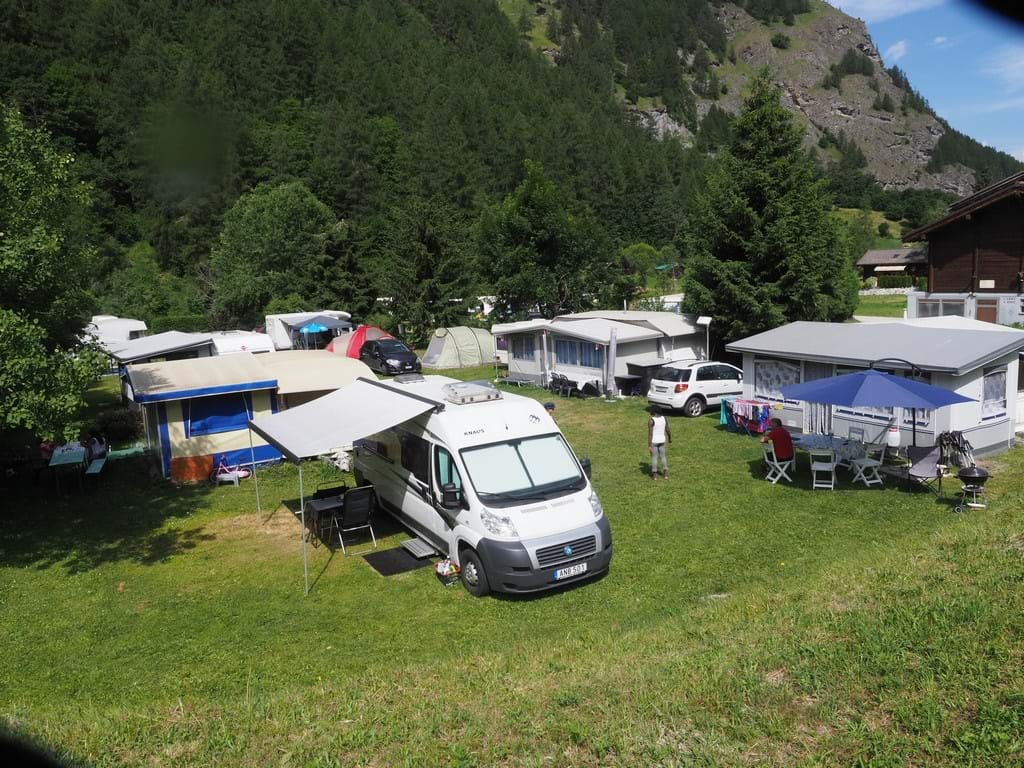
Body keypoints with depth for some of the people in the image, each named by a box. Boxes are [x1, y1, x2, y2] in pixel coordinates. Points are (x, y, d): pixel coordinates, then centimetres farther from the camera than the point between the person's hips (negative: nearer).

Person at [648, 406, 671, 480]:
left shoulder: (651, 421, -19)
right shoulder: (664, 418, -4)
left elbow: (650, 434, -19)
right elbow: (668, 430, 4)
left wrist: (649, 445, -15)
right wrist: (670, 438, 21)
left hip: (654, 441, -4)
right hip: (661, 440, 4)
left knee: (654, 457, 8)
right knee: (663, 456, 18)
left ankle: (654, 475, 14)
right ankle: (665, 473, 18)